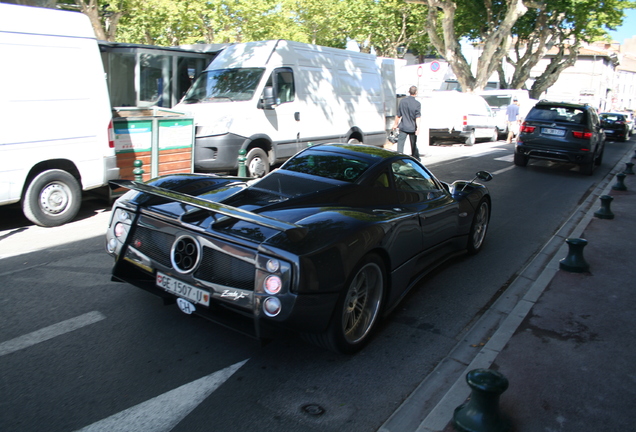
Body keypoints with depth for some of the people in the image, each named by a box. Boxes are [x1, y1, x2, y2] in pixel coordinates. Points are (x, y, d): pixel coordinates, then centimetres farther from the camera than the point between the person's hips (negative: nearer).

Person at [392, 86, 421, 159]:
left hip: (403, 126, 0)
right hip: (412, 127, 0)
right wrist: (418, 127, -17)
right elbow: (418, 117, -15)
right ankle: (416, 158, 27)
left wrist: (395, 124, 14)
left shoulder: (402, 101, -3)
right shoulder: (417, 103, -9)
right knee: (413, 144, 14)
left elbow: (398, 115, 3)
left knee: (400, 143, 0)